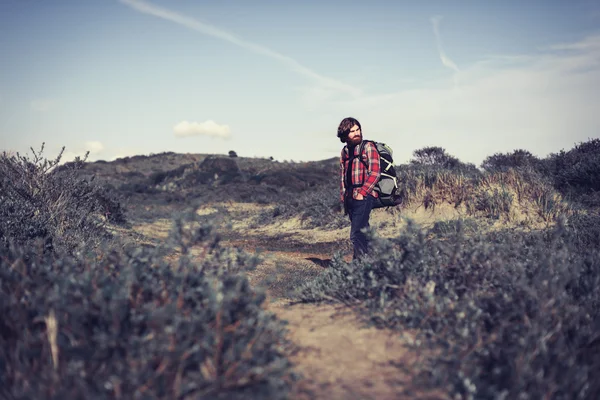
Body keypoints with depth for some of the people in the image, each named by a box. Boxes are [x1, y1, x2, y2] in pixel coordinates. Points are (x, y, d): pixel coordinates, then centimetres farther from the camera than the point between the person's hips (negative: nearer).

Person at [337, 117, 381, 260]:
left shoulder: (368, 147, -2)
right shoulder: (344, 151, 17)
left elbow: (375, 172, -10)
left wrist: (361, 193, -15)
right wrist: (343, 198, 16)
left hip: (364, 196, -7)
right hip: (350, 198, 7)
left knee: (356, 235, -15)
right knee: (363, 233, 10)